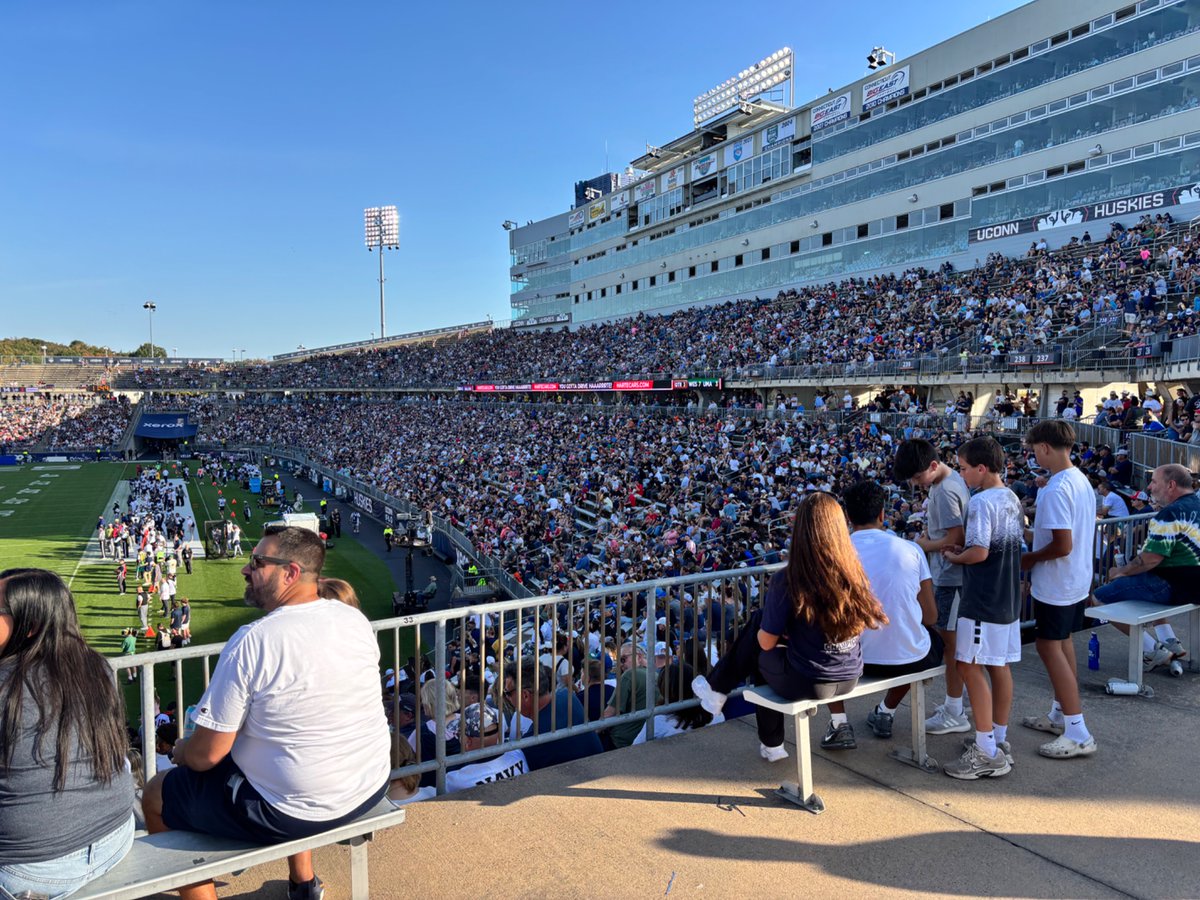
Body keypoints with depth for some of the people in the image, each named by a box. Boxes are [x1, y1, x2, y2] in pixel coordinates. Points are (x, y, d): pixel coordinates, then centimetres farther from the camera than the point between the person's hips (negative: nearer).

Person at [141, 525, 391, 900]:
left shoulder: (251, 641, -22)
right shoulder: (357, 619, -4)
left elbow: (206, 755, -15)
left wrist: (181, 751, 8)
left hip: (293, 811, -6)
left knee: (156, 796, 15)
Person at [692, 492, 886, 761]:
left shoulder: (786, 581, -21)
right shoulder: (855, 575, -9)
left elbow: (767, 642, -12)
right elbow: (865, 624, 8)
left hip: (805, 684, -4)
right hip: (849, 679, 4)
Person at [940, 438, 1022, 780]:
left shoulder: (981, 501, -19)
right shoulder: (1012, 499, 10)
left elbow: (980, 552, -23)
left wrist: (954, 556, -5)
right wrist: (964, 548, 10)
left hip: (982, 600, -10)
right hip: (1008, 597, 10)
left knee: (971, 667, -4)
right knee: (999, 666, 15)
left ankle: (987, 754, 0)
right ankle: (999, 739, 25)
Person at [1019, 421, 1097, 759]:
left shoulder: (1055, 490, -25)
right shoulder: (1082, 480, 5)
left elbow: (1062, 546, -27)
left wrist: (1030, 560, -12)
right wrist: (1033, 535, 15)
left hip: (1055, 584, -10)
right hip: (1078, 579, 10)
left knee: (1050, 647, -2)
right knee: (1063, 643, 19)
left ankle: (1078, 734, 3)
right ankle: (1060, 714, 32)